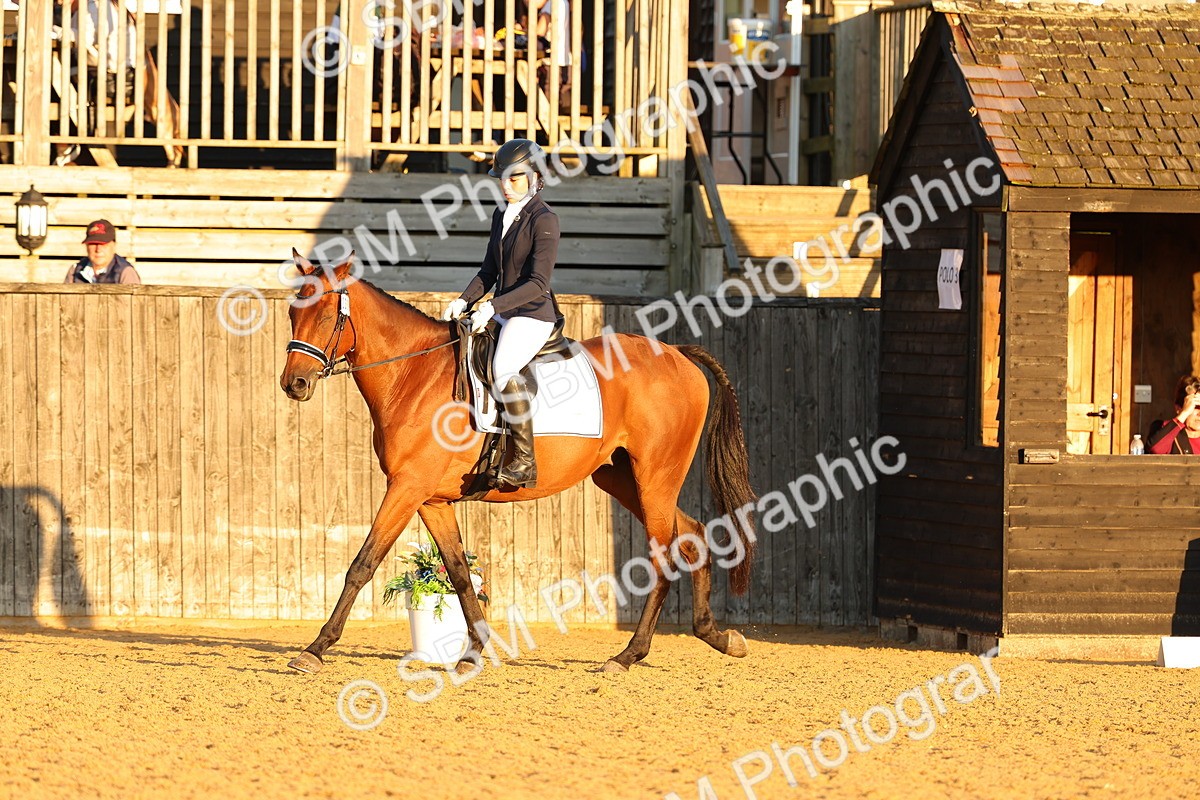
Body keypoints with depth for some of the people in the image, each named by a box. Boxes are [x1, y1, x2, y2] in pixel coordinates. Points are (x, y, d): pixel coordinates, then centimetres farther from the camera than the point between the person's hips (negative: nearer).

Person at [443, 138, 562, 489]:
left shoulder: (544, 220, -13)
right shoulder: (501, 216, 13)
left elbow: (537, 283, -19)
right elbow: (488, 272, 19)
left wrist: (493, 307, -26)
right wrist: (464, 301, 2)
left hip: (533, 315, -9)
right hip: (499, 313, 9)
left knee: (503, 369, -32)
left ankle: (525, 462, -29)